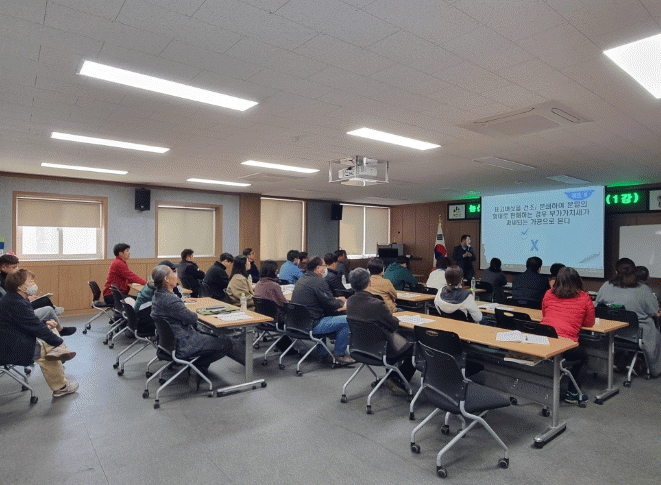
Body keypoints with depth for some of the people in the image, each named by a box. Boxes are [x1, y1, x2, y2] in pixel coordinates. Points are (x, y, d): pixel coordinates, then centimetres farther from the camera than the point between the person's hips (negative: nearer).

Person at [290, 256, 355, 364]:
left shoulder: (301, 279, 13)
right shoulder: (318, 281, -15)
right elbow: (331, 305, -13)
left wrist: (335, 300, 17)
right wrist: (341, 301, 8)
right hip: (312, 325, -10)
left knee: (327, 316, 34)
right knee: (346, 321, -9)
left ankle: (321, 351, 34)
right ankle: (339, 354, 2)